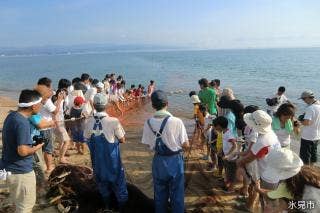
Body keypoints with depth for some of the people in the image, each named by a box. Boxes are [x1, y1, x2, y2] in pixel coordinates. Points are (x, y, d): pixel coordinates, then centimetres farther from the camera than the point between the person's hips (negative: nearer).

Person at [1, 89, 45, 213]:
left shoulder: (12, 115, 3)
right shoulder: (22, 123, -27)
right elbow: (23, 151, -30)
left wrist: (32, 141, 4)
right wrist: (36, 147, -12)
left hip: (10, 168, 9)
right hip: (20, 172, -9)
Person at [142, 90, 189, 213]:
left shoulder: (148, 123, -12)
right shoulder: (176, 121, -21)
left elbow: (148, 144, -3)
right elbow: (185, 145, -15)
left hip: (158, 161, 3)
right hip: (175, 160, -3)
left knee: (159, 194, 24)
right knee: (177, 194, 18)